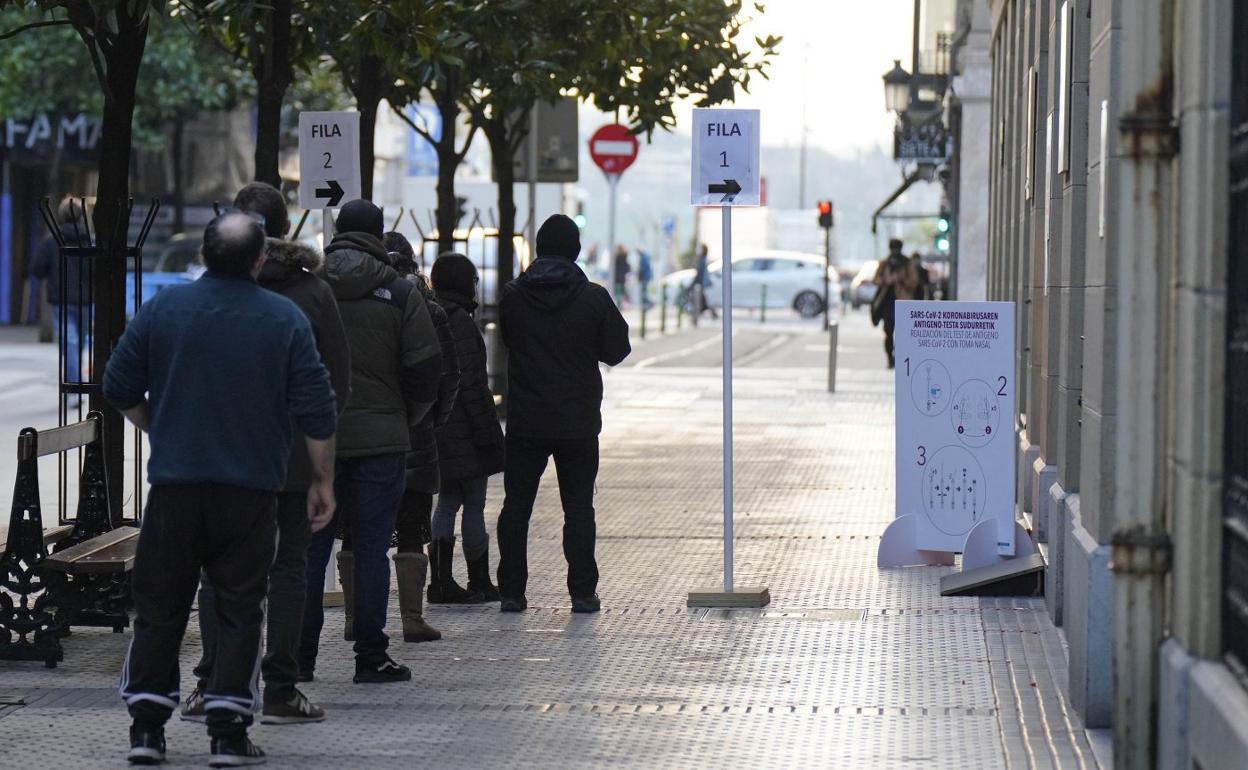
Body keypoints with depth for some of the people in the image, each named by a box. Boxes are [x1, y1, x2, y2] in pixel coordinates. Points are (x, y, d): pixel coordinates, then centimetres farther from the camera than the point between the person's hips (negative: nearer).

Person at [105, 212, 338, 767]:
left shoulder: (162, 308, -1)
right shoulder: (286, 319, -3)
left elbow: (119, 388, 4)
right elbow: (317, 411, -4)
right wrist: (323, 481, 6)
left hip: (174, 480, 1)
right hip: (251, 487, -1)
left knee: (160, 603, 9)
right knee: (239, 608, 6)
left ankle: (146, 725, 6)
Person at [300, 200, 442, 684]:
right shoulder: (399, 293, -2)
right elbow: (426, 370, -4)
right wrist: (406, 420, 12)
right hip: (379, 439, -2)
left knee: (310, 547, 7)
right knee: (371, 548, 2)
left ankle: (300, 655, 7)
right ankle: (370, 657, 2)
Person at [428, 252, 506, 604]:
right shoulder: (459, 321, -16)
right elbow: (469, 381, -19)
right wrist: (485, 429, -16)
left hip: (435, 427, 8)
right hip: (461, 427, -8)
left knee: (448, 502, 12)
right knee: (474, 504, 1)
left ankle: (441, 580, 7)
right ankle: (479, 581, 8)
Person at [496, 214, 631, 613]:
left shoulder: (513, 296, -3)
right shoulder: (593, 297, -8)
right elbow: (616, 350, 1)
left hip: (525, 422, 1)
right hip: (578, 422, -1)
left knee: (516, 503, 8)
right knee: (578, 506, 5)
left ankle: (511, 591, 6)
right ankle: (583, 592, 2)